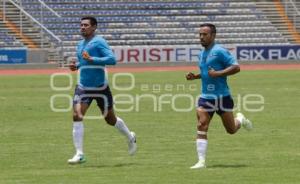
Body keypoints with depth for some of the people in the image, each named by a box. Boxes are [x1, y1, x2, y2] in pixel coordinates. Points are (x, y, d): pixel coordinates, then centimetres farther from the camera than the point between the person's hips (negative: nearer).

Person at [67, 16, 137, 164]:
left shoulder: (99, 42, -12)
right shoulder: (80, 44, 10)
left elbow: (112, 59, -24)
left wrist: (91, 59, -31)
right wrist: (76, 66, 3)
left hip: (100, 88, -5)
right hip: (83, 88, 5)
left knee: (110, 119, 10)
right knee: (77, 116, -16)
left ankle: (130, 138, 40)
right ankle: (79, 154, -15)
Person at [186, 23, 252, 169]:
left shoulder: (219, 51, -12)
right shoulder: (201, 54, 12)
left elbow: (236, 67, -17)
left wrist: (217, 73, -24)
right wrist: (195, 76, 8)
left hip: (222, 96, -5)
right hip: (206, 96, 5)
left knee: (231, 130, 8)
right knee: (201, 127, -12)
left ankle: (240, 119, 43)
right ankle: (201, 161, -12)